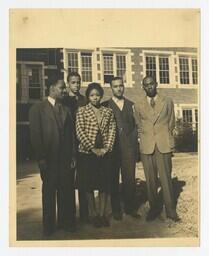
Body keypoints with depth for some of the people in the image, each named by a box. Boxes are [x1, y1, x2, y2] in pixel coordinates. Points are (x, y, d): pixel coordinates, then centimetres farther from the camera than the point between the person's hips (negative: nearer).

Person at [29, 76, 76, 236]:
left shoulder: (65, 110, 12)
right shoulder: (38, 109, -1)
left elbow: (70, 134, 9)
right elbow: (35, 135, -6)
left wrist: (72, 156, 1)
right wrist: (41, 158, -10)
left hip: (66, 159, 3)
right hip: (49, 160, -3)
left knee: (67, 191, 8)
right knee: (49, 192, 10)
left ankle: (66, 222, 26)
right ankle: (49, 226, 25)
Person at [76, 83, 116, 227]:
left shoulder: (108, 112, 8)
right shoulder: (82, 111, -2)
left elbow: (112, 131, 4)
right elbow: (80, 132, -8)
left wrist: (107, 148, -8)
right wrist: (93, 148, -13)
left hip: (105, 153, 3)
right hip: (87, 153, -2)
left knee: (105, 183, 6)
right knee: (89, 184, 6)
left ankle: (102, 213, 20)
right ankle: (93, 214, 19)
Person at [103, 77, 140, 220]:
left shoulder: (130, 105, 15)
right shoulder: (105, 106, 6)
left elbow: (135, 125, 14)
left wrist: (133, 140, 3)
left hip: (129, 145, 2)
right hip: (112, 147, -2)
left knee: (130, 178, 3)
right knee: (114, 179, 4)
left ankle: (130, 207, 17)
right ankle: (116, 209, 14)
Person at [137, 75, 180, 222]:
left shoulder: (168, 101, 9)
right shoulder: (139, 105, 9)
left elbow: (171, 123, 13)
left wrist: (169, 142, 9)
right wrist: (144, 140, 9)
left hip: (164, 145, 0)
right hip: (146, 147, 1)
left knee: (166, 178, 1)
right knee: (150, 180, 4)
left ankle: (171, 210, 14)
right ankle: (154, 208, 19)